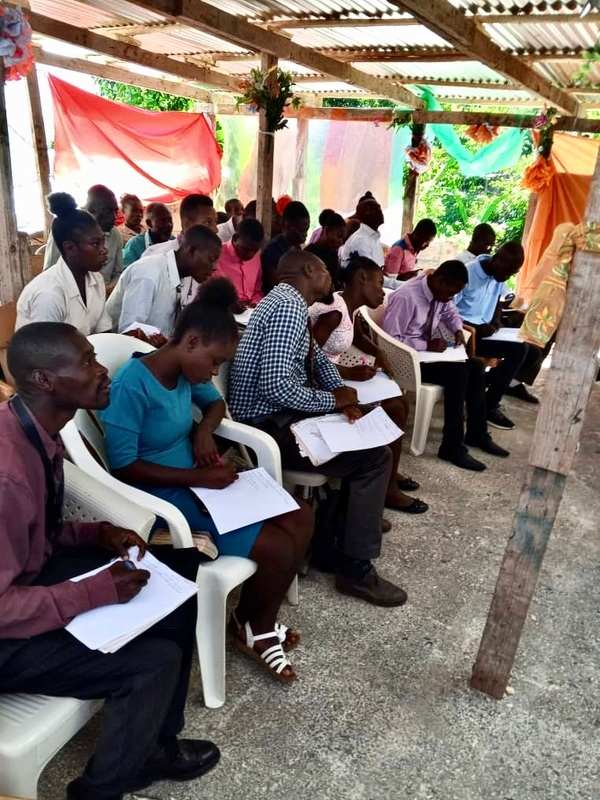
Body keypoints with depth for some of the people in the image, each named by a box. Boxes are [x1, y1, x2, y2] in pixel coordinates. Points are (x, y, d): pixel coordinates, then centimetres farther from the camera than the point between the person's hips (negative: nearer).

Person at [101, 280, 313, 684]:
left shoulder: (186, 372, 0)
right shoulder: (132, 385, -24)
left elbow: (215, 402, 19)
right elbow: (123, 466, -22)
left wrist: (205, 431, -3)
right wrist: (196, 477, -21)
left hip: (196, 482, 9)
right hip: (162, 496, -9)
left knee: (300, 519, 1)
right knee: (277, 548, -16)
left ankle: (262, 625, 16)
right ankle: (250, 625, 16)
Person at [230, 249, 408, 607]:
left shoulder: (290, 303, 12)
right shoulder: (288, 308, -20)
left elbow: (317, 357, 21)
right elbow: (277, 387, -30)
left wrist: (340, 392, 2)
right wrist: (333, 400, -15)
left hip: (280, 413, 10)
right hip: (270, 424, -10)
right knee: (375, 457, -11)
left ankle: (361, 517, 29)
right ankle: (356, 568, -2)